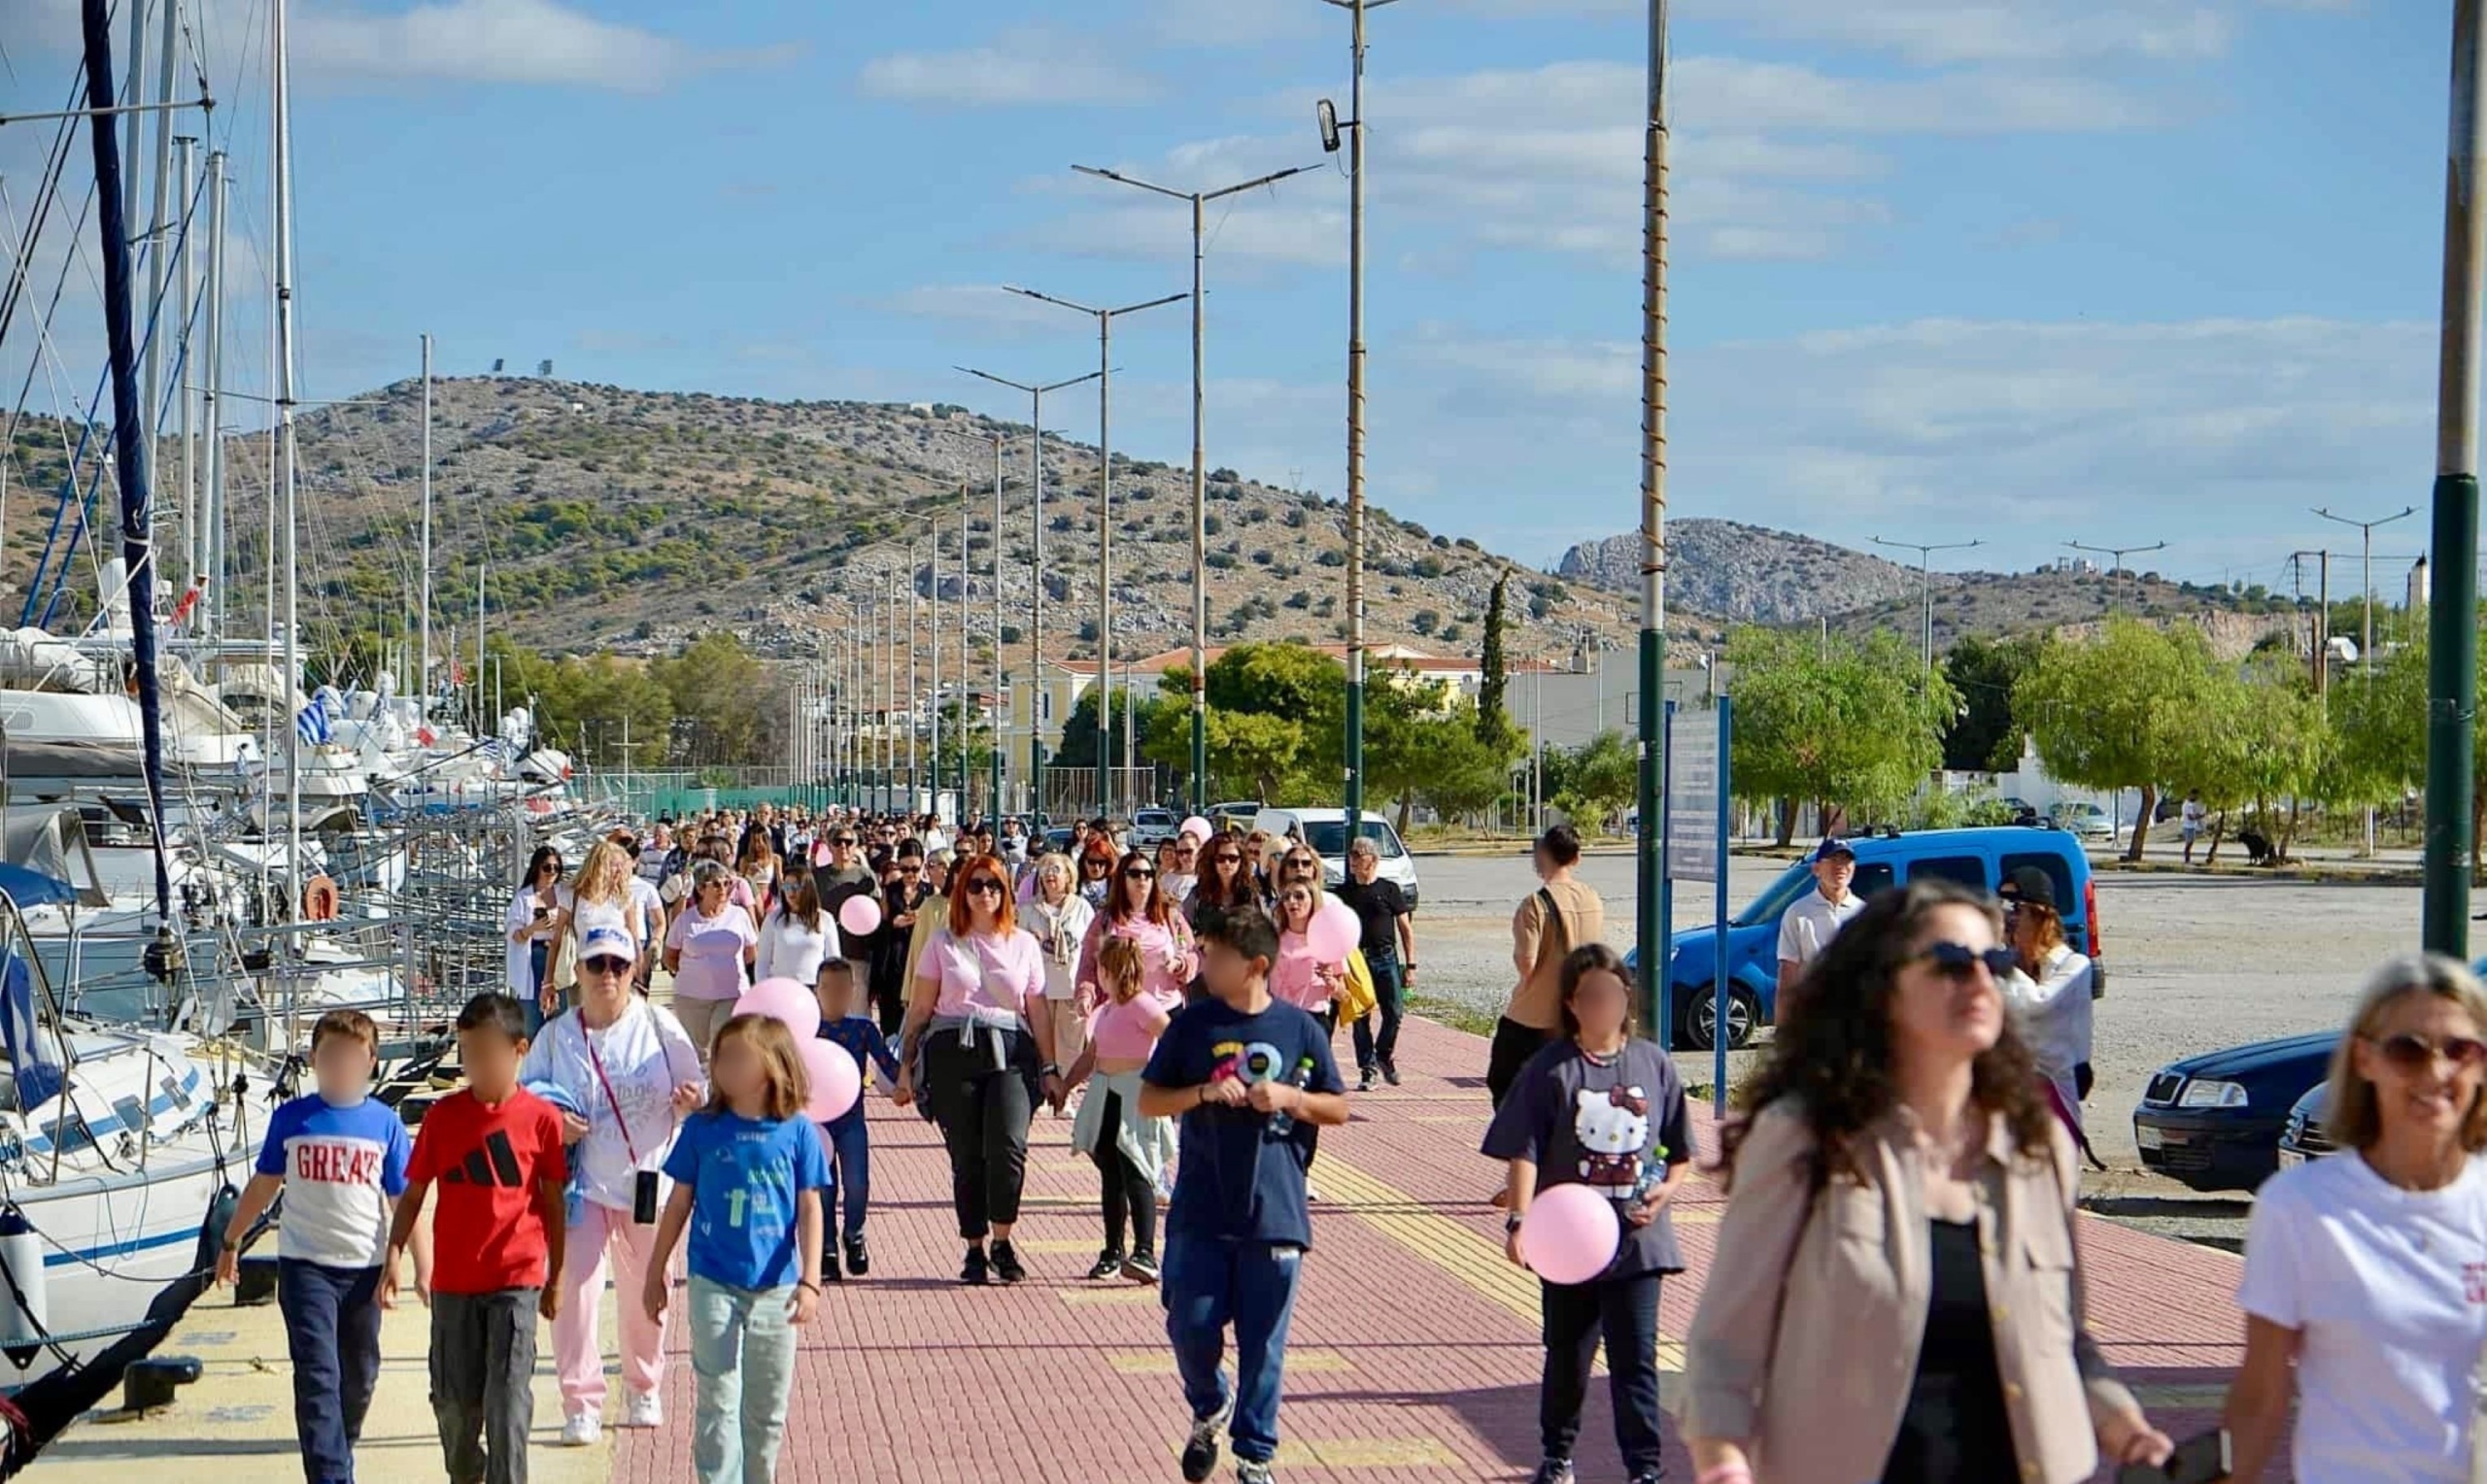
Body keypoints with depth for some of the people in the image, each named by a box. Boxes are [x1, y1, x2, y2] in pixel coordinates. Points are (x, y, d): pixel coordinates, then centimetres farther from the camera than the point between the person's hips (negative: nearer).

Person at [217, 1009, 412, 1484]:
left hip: (365, 1266, 2)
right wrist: (231, 1241, 18)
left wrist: (422, 1261, -3)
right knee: (317, 1374, -11)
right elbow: (263, 1185, 12)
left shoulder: (386, 1123, 0)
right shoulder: (290, 1118, 1)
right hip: (305, 1265, -2)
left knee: (359, 1376, 12)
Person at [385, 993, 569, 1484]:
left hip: (517, 1280, -3)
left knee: (508, 1397, -7)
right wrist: (393, 1255, -7)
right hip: (453, 1280, 3)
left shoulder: (540, 1118, -4)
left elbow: (553, 1203, 3)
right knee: (453, 1398, 11)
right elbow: (413, 1194, 5)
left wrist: (555, 1279, 7)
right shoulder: (443, 1115, 0)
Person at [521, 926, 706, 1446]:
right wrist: (550, 1121, -17)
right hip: (582, 1183, -1)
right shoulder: (557, 1036, -1)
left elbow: (693, 1090, 2)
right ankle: (581, 1404, 1)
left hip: (647, 1179, 1)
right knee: (574, 1290, -8)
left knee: (646, 1293, 12)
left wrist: (693, 1099, -21)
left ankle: (643, 1388, 33)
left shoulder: (659, 1026, -3)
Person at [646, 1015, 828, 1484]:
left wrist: (809, 1281, -8)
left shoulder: (797, 1133, -4)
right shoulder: (703, 1128, -3)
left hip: (775, 1289, 1)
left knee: (767, 1409, 11)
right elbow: (679, 1204, 6)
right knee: (719, 1402, -4)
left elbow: (809, 1210, -1)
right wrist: (655, 1274, 10)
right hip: (714, 1283, -1)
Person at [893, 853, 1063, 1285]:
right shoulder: (943, 943, 10)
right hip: (952, 1054, 0)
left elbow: (1037, 1011, 13)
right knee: (966, 1156, 0)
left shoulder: (1023, 944, 13)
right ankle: (974, 1250, 11)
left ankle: (1002, 1242, -4)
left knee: (1008, 1145, -18)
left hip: (1009, 1053, 0)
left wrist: (1050, 1069, 9)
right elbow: (920, 1009, 10)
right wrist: (906, 1065, 6)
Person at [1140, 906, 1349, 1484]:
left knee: (1263, 1342, 3)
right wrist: (1203, 1092, -13)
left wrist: (1290, 1097, -11)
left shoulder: (1300, 1029, 1)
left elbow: (1338, 1110, 7)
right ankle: (1209, 1409, 30)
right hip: (1201, 1213, 1)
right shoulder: (1192, 1025, 2)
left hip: (1274, 1214, -1)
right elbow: (1148, 1101, 4)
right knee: (1191, 1326, 0)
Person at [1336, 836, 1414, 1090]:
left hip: (1386, 958, -1)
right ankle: (1367, 1070, 9)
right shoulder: (1343, 892, 8)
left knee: (1393, 1013, -5)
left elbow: (1405, 928, 5)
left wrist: (1410, 964, 1)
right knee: (1360, 1017, 1)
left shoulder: (1389, 889, 3)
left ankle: (1384, 1055, 19)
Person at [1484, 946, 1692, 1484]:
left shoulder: (1654, 1065, 3)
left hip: (1636, 1237, 1)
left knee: (1636, 1358, -1)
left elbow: (1681, 1152, 12)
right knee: (1567, 1355, 13)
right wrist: (1520, 1219, -22)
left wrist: (1668, 1188, -8)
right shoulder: (1551, 1070, -6)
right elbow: (1524, 1152, -10)